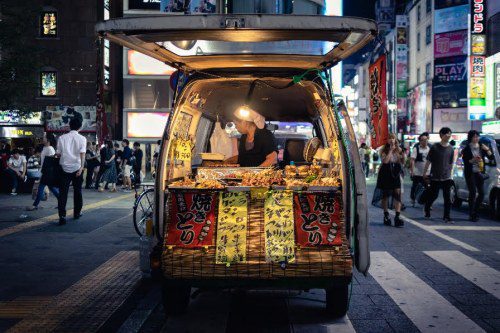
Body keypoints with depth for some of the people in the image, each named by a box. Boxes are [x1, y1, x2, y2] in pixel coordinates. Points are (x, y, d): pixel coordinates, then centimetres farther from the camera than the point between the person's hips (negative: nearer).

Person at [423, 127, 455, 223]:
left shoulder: (450, 148, 5)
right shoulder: (435, 147, -6)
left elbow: (451, 163, 15)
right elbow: (428, 161, -2)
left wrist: (449, 173, 16)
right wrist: (425, 173, -1)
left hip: (447, 177, 3)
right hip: (435, 177, -3)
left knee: (447, 198, -1)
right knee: (434, 195, 5)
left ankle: (446, 217, 4)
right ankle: (427, 209, 32)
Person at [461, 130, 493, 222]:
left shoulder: (481, 147, 9)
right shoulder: (467, 149, -4)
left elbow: (490, 157, 6)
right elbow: (465, 161, -9)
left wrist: (487, 150, -10)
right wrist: (473, 160, -24)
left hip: (479, 173, 5)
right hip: (470, 173, -5)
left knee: (481, 193, 3)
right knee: (473, 193, -10)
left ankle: (475, 212, 18)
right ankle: (471, 215, -6)